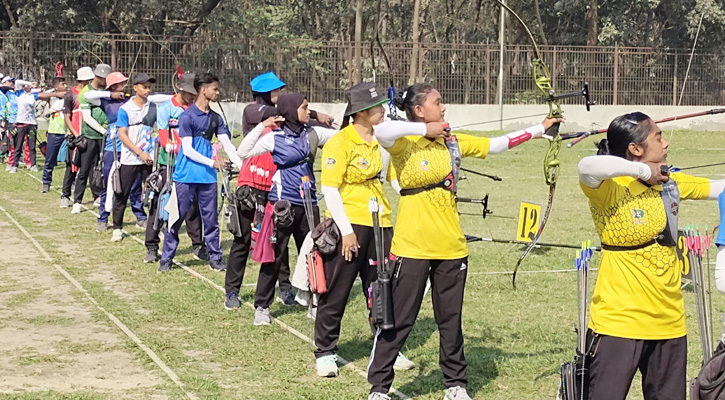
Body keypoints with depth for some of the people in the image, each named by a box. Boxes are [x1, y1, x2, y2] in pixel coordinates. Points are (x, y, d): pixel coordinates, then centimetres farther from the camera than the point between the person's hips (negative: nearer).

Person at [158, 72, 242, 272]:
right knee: (177, 217, 0)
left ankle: (215, 258, 15)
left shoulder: (215, 118, 9)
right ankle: (166, 259, 8)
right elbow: (187, 150, -12)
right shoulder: (187, 116, -9)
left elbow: (228, 145, 7)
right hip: (186, 176, -5)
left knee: (211, 218, 7)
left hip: (208, 177, 5)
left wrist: (243, 166, -5)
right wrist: (212, 162, -16)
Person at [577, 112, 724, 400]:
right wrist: (643, 171, -24)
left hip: (669, 321, 7)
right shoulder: (610, 188, -14)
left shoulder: (672, 183, 8)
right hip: (619, 321, -7)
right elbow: (588, 166, -36)